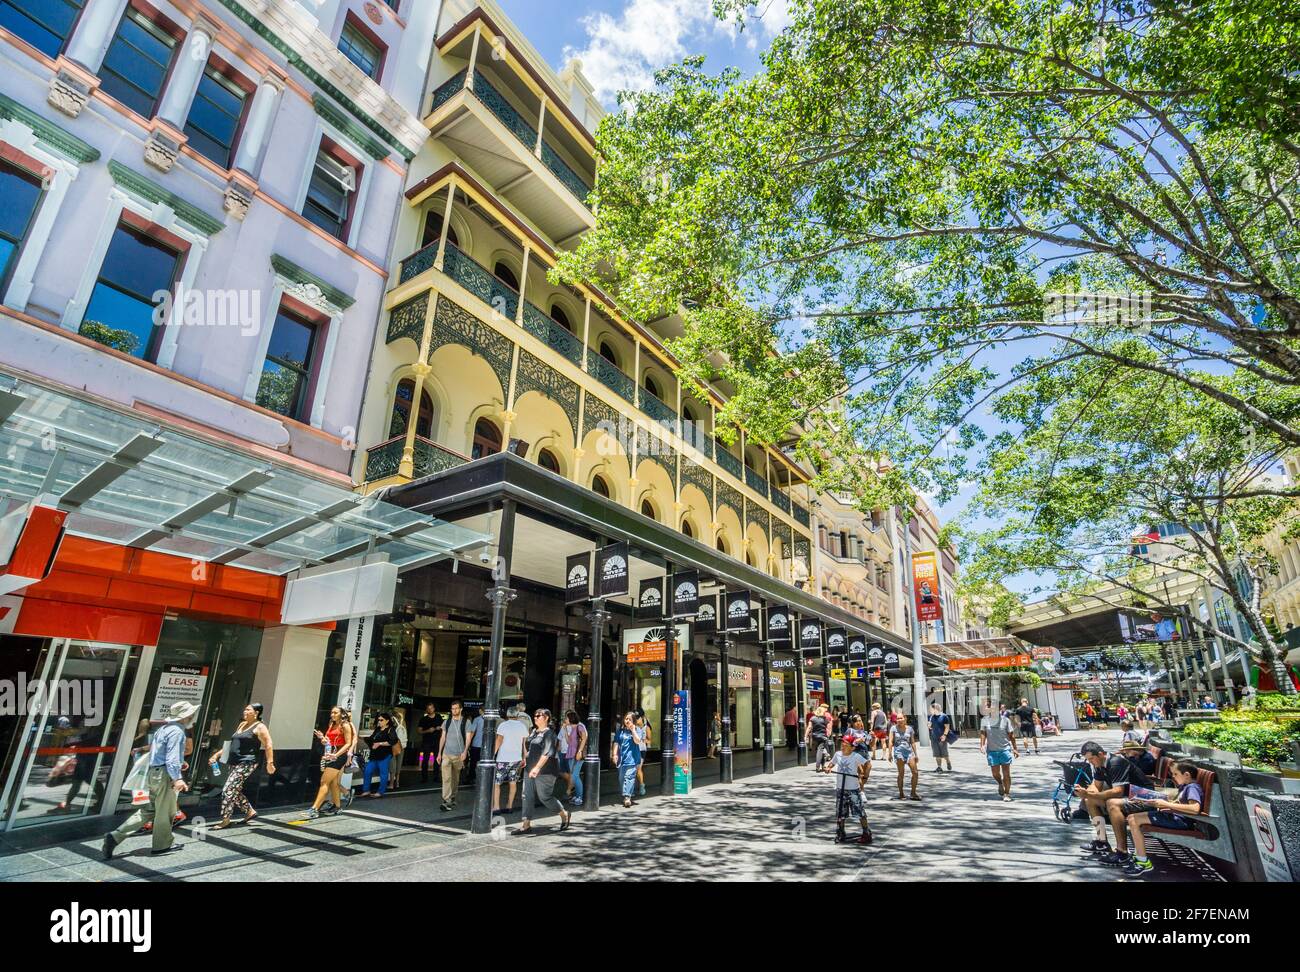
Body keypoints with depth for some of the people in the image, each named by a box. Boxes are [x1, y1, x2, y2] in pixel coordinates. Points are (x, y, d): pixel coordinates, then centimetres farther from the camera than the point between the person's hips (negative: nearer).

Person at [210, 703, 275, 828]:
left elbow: (268, 745, -13)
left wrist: (270, 763, -19)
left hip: (246, 764, -9)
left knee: (228, 791, -10)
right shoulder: (242, 724, 17)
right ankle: (250, 811, 28)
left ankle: (225, 820, 3)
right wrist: (218, 754, 20)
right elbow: (232, 744, 26)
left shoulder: (259, 727, -8)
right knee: (235, 791, 12)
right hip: (232, 762, 9)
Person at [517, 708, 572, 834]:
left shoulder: (549, 733, -14)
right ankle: (526, 825, 10)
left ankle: (565, 815, 21)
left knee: (544, 797, 0)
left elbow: (547, 753, -23)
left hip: (545, 771, -8)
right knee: (527, 796, 4)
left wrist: (537, 768, -30)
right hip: (530, 769, 8)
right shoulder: (533, 731, 12)